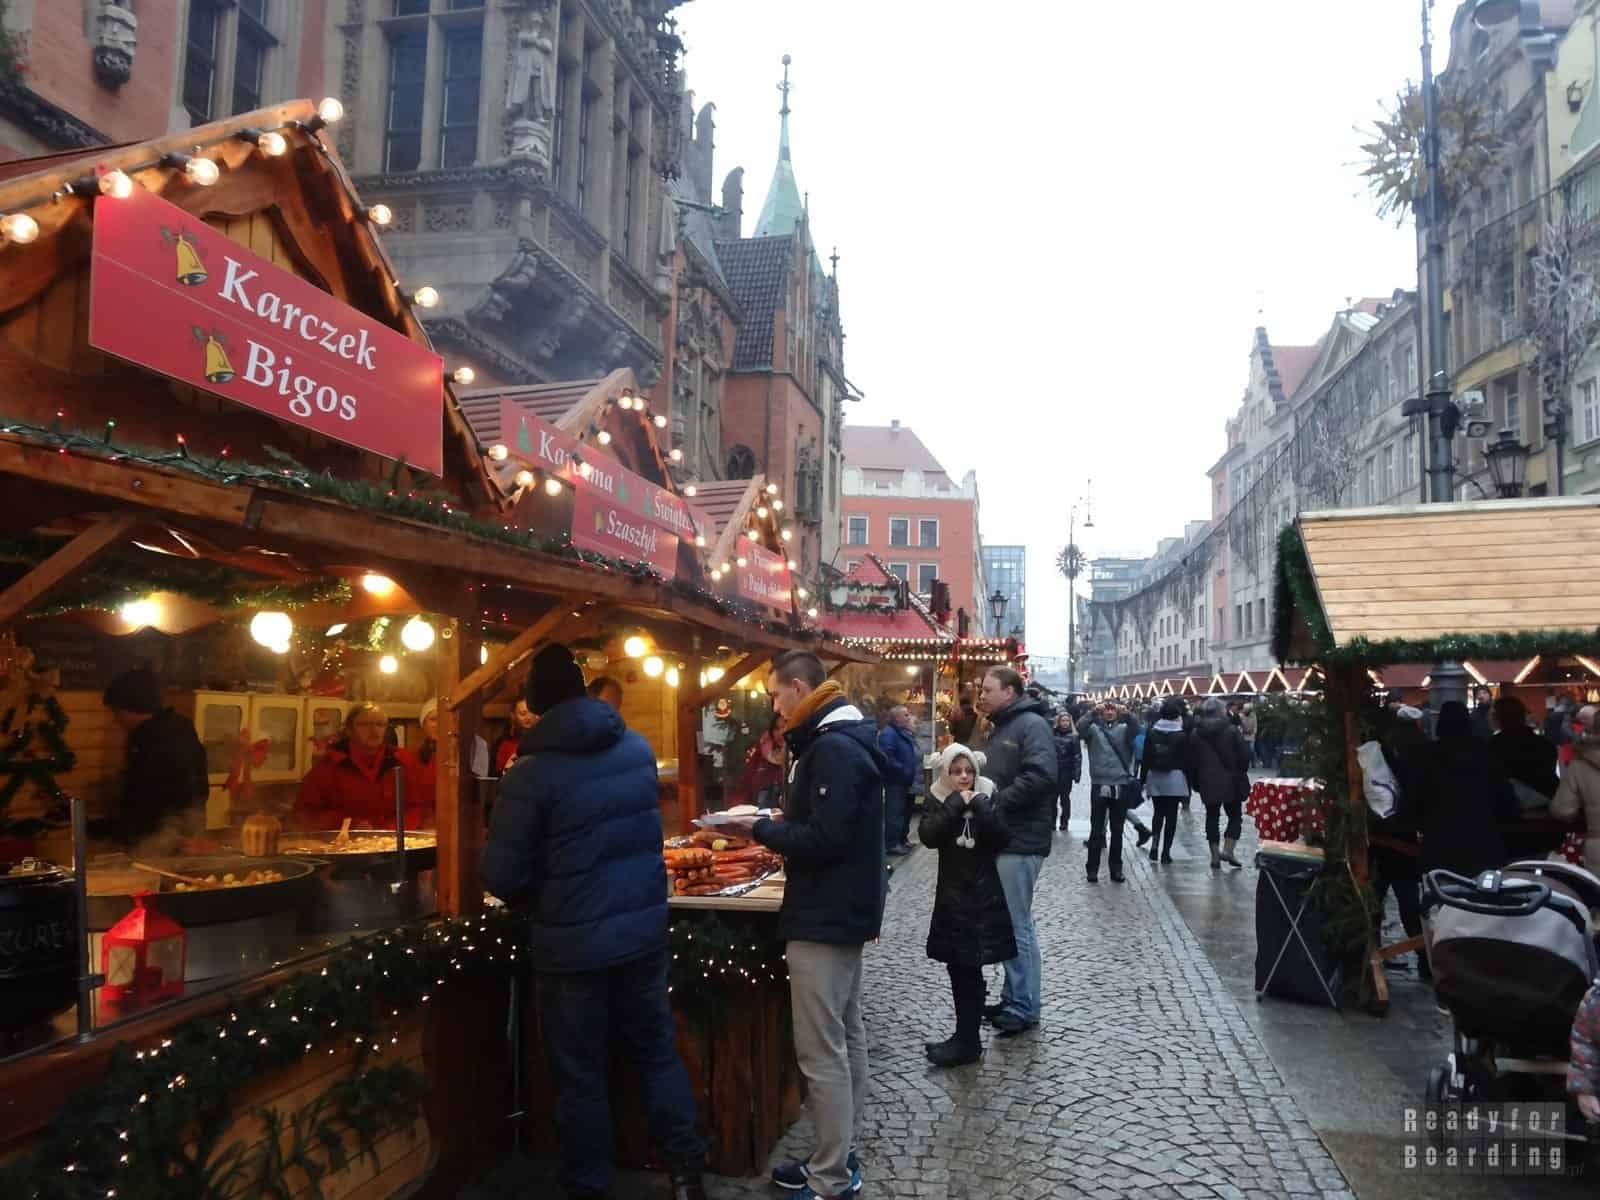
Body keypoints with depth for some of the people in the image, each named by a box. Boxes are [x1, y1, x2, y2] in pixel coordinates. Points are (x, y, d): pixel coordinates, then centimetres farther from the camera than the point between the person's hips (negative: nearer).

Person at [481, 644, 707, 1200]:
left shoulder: (532, 772, -16)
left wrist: (539, 901, 6)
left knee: (580, 1076, 12)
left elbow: (502, 873, -13)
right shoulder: (639, 748, 0)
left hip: (573, 943, -4)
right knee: (657, 1052, 19)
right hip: (644, 928, 5)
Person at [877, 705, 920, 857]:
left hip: (907, 781, 10)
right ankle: (892, 844, -4)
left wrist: (916, 767, 11)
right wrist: (903, 770, -22)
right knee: (895, 813, -7)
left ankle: (902, 839, 27)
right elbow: (886, 757, -28)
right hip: (895, 781, -10)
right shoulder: (889, 734, -17)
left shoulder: (905, 733, 16)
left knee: (905, 812, 17)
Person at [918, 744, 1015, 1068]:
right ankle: (966, 1038, 23)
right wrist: (956, 803, -19)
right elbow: (928, 836, -16)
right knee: (960, 968, 10)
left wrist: (978, 806, -19)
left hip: (984, 895, -2)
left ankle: (967, 1043, 5)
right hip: (952, 896, 3)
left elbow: (1003, 839, -12)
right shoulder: (940, 801, 2)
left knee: (968, 970, -4)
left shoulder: (987, 798, -1)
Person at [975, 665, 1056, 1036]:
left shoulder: (1032, 725, -12)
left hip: (1019, 841, -9)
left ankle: (1024, 1008, 7)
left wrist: (994, 802, -21)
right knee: (1005, 923, 14)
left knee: (1017, 925, -3)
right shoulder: (1002, 728, 19)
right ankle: (1012, 998, 24)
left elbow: (1039, 776, -25)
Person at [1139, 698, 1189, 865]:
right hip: (1175, 778, -2)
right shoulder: (1182, 735, -6)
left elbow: (1145, 758, 1)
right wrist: (1188, 783, 3)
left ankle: (1155, 845, -4)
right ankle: (1166, 852, 4)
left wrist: (1142, 779, 7)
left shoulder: (1152, 732, -1)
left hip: (1155, 778, 2)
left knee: (1158, 812, 15)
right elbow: (1186, 760, -4)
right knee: (1171, 814, 4)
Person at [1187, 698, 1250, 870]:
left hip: (1207, 784, 2)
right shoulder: (1231, 731, -7)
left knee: (1212, 817, 10)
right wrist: (1241, 775, 8)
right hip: (1231, 782, -2)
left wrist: (1195, 783, 11)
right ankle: (1228, 850, -2)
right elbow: (1244, 756, -8)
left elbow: (1191, 761, 3)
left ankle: (1215, 856, 9)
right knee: (1235, 815, 10)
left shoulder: (1196, 734, 2)